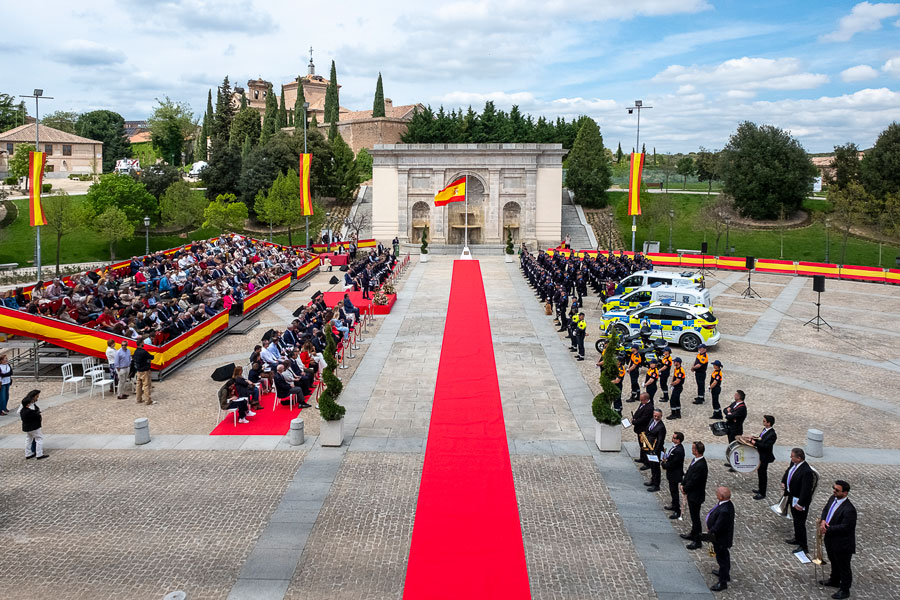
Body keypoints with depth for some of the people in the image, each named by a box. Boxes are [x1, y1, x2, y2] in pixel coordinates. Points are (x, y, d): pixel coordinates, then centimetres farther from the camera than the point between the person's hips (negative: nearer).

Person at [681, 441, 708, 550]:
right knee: (693, 515, 23)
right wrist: (683, 484, 2)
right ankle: (693, 534, 39)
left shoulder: (701, 465, -29)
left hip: (695, 495, -10)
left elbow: (693, 481, -24)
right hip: (691, 493, 10)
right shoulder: (695, 460, 1)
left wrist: (685, 489, -10)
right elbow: (688, 473, 11)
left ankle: (697, 541, 12)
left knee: (695, 517, 1)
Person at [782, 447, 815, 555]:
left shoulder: (806, 471, -30)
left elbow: (806, 489, -29)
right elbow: (788, 471, 19)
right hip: (793, 497, 9)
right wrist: (783, 481, 5)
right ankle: (797, 539, 42)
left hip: (800, 500, -9)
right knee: (795, 520, 24)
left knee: (800, 523, 2)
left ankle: (803, 546, 15)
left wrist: (800, 504, -27)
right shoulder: (794, 463, -4)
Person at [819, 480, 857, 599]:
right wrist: (823, 520, -12)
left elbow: (844, 527, -30)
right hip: (830, 540, 8)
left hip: (842, 544, -8)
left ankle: (844, 590, 30)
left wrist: (827, 528, -24)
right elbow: (825, 510, 8)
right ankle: (834, 581, 52)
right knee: (833, 562, 30)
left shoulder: (849, 510, -31)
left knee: (844, 567, 12)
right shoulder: (833, 498, -5)